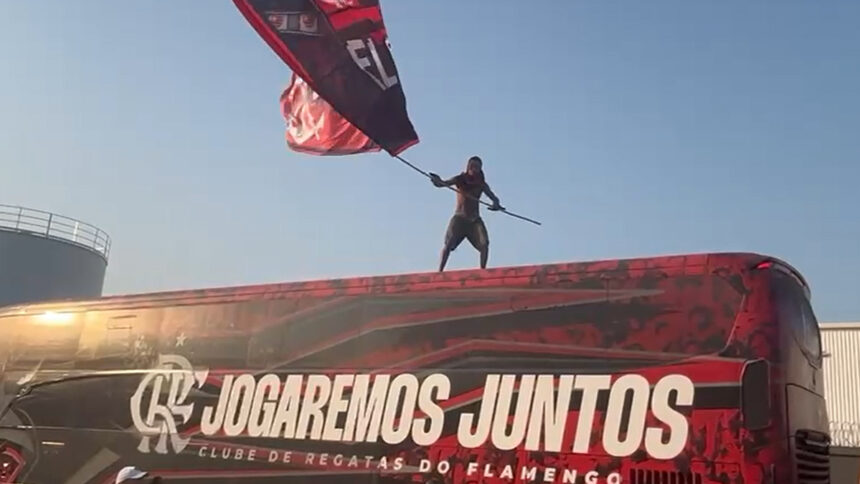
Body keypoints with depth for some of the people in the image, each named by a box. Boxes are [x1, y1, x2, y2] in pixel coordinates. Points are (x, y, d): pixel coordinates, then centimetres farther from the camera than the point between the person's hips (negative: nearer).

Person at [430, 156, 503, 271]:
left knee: (484, 244, -15)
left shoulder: (481, 184, 4)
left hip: (475, 219, 2)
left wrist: (496, 203, -31)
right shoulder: (460, 179, -1)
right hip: (459, 218, -2)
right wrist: (438, 181, -40)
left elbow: (493, 196, -6)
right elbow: (444, 183, -16)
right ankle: (440, 271, -9)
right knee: (448, 245, -11)